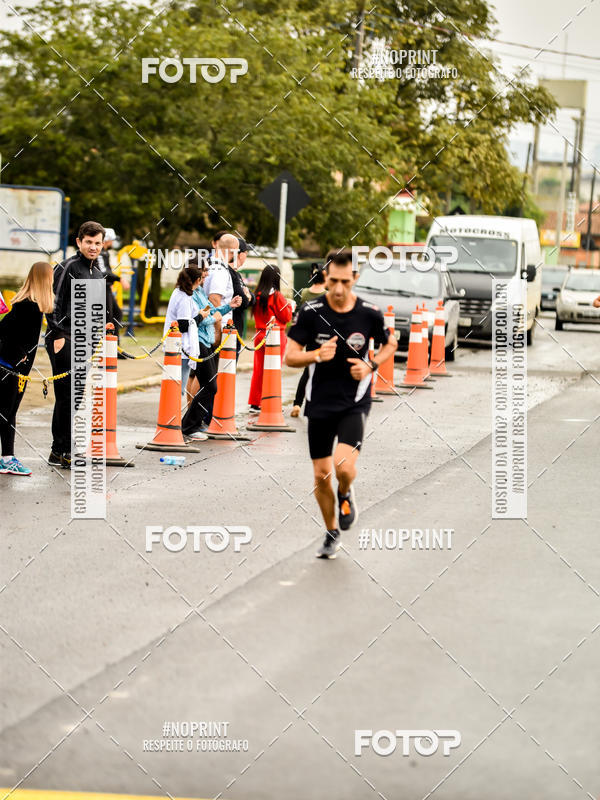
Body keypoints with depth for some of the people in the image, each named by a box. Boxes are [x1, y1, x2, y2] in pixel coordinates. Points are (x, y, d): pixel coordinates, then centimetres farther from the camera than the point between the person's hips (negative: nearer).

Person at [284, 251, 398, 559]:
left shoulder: (369, 314, -7)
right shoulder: (310, 312, -8)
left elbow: (390, 344, 12)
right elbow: (290, 357, -4)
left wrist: (371, 365, -7)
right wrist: (316, 355, -24)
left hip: (354, 403, -1)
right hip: (319, 403, 2)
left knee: (344, 465, -22)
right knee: (321, 474, 7)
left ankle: (346, 495, 15)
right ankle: (332, 533, 30)